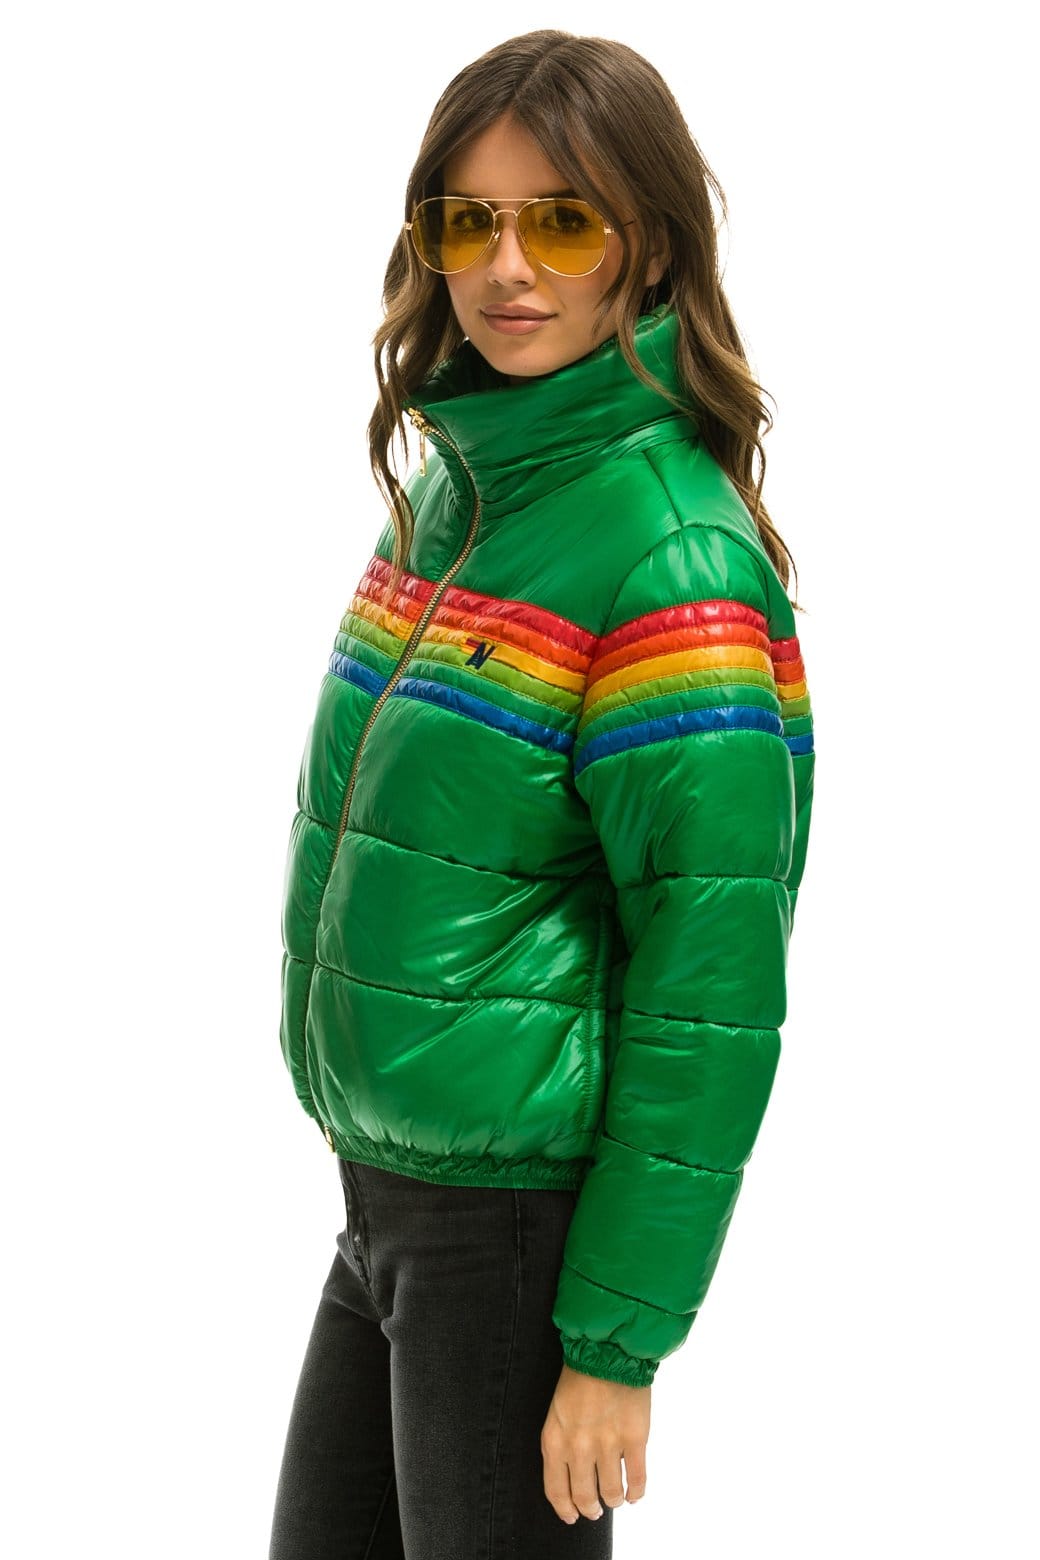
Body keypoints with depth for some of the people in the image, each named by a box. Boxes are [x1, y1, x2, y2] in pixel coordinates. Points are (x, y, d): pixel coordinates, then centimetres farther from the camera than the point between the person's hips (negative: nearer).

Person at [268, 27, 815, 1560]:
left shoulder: (673, 553, -18)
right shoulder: (449, 476, 7)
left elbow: (713, 983, -20)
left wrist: (619, 1336, -18)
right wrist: (374, 1169, 19)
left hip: (532, 1206, -8)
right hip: (384, 1188, 8)